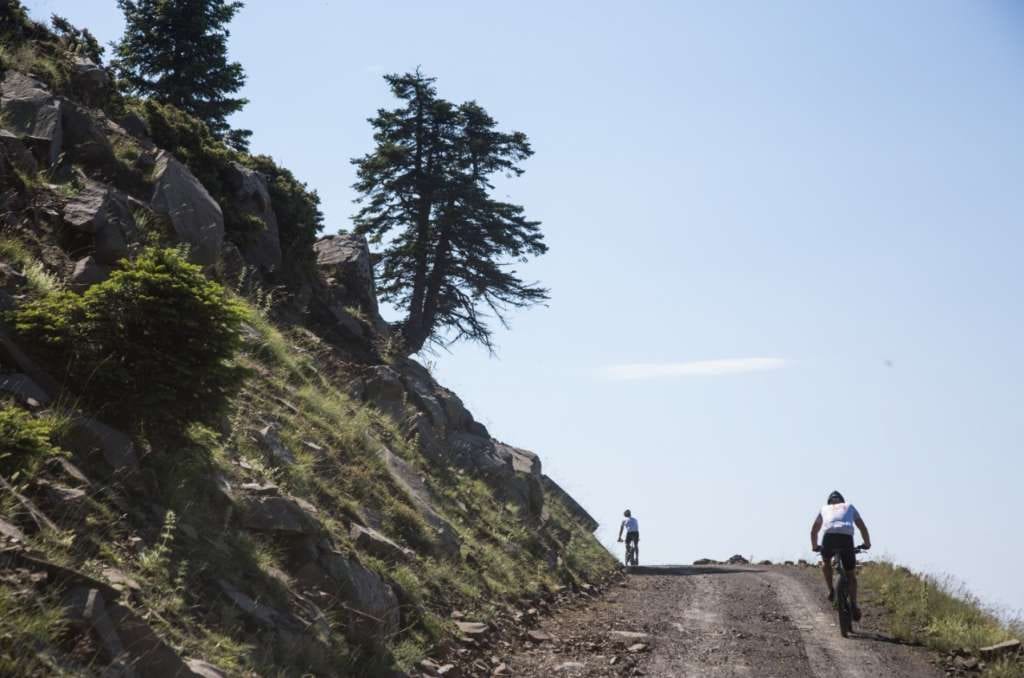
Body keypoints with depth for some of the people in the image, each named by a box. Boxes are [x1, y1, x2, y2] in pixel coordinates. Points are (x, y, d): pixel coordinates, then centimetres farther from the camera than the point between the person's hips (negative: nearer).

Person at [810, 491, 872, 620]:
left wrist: (815, 546, 49)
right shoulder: (849, 507, 31)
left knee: (826, 562, 32)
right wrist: (867, 544, 40)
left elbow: (814, 531, 37)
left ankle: (831, 590, 17)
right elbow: (862, 527, 29)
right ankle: (854, 604, -1)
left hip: (829, 536, 0)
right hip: (847, 537, 0)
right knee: (851, 575, 13)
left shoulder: (824, 508, 32)